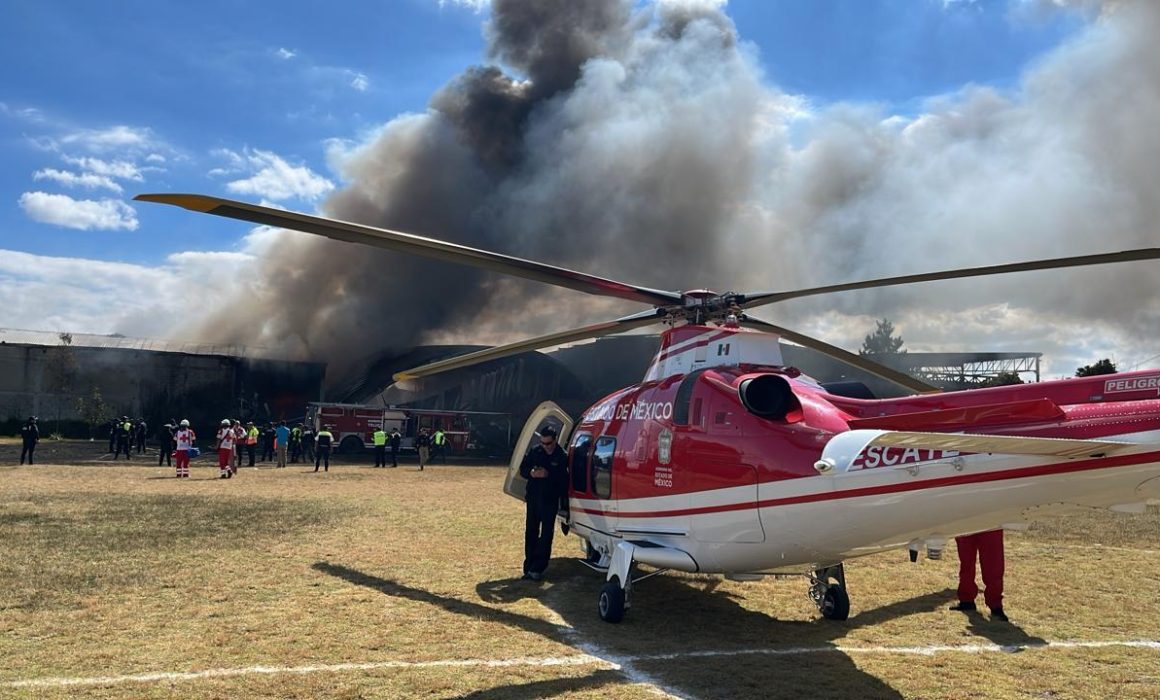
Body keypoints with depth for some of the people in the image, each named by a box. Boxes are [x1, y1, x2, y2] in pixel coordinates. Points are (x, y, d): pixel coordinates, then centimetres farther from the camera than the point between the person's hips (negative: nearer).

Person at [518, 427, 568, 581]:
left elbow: (564, 478, -16)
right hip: (533, 498, 4)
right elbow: (523, 469, 6)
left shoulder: (562, 456, -8)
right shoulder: (535, 451, 3)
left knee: (546, 534, -3)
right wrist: (532, 473, -15)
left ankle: (537, 568, 0)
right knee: (531, 532, 9)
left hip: (550, 500, -4)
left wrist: (548, 474, -27)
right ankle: (528, 567, 16)